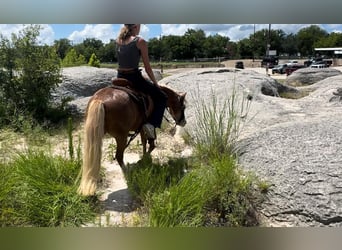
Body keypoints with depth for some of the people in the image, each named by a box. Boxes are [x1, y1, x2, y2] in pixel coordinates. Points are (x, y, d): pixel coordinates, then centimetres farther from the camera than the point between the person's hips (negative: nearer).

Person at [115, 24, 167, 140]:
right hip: (134, 77, -6)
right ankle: (151, 124, -8)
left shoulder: (118, 40, 7)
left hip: (120, 77, 6)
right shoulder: (140, 41, -9)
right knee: (162, 97, 10)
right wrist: (155, 83, 4)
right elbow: (147, 67, -6)